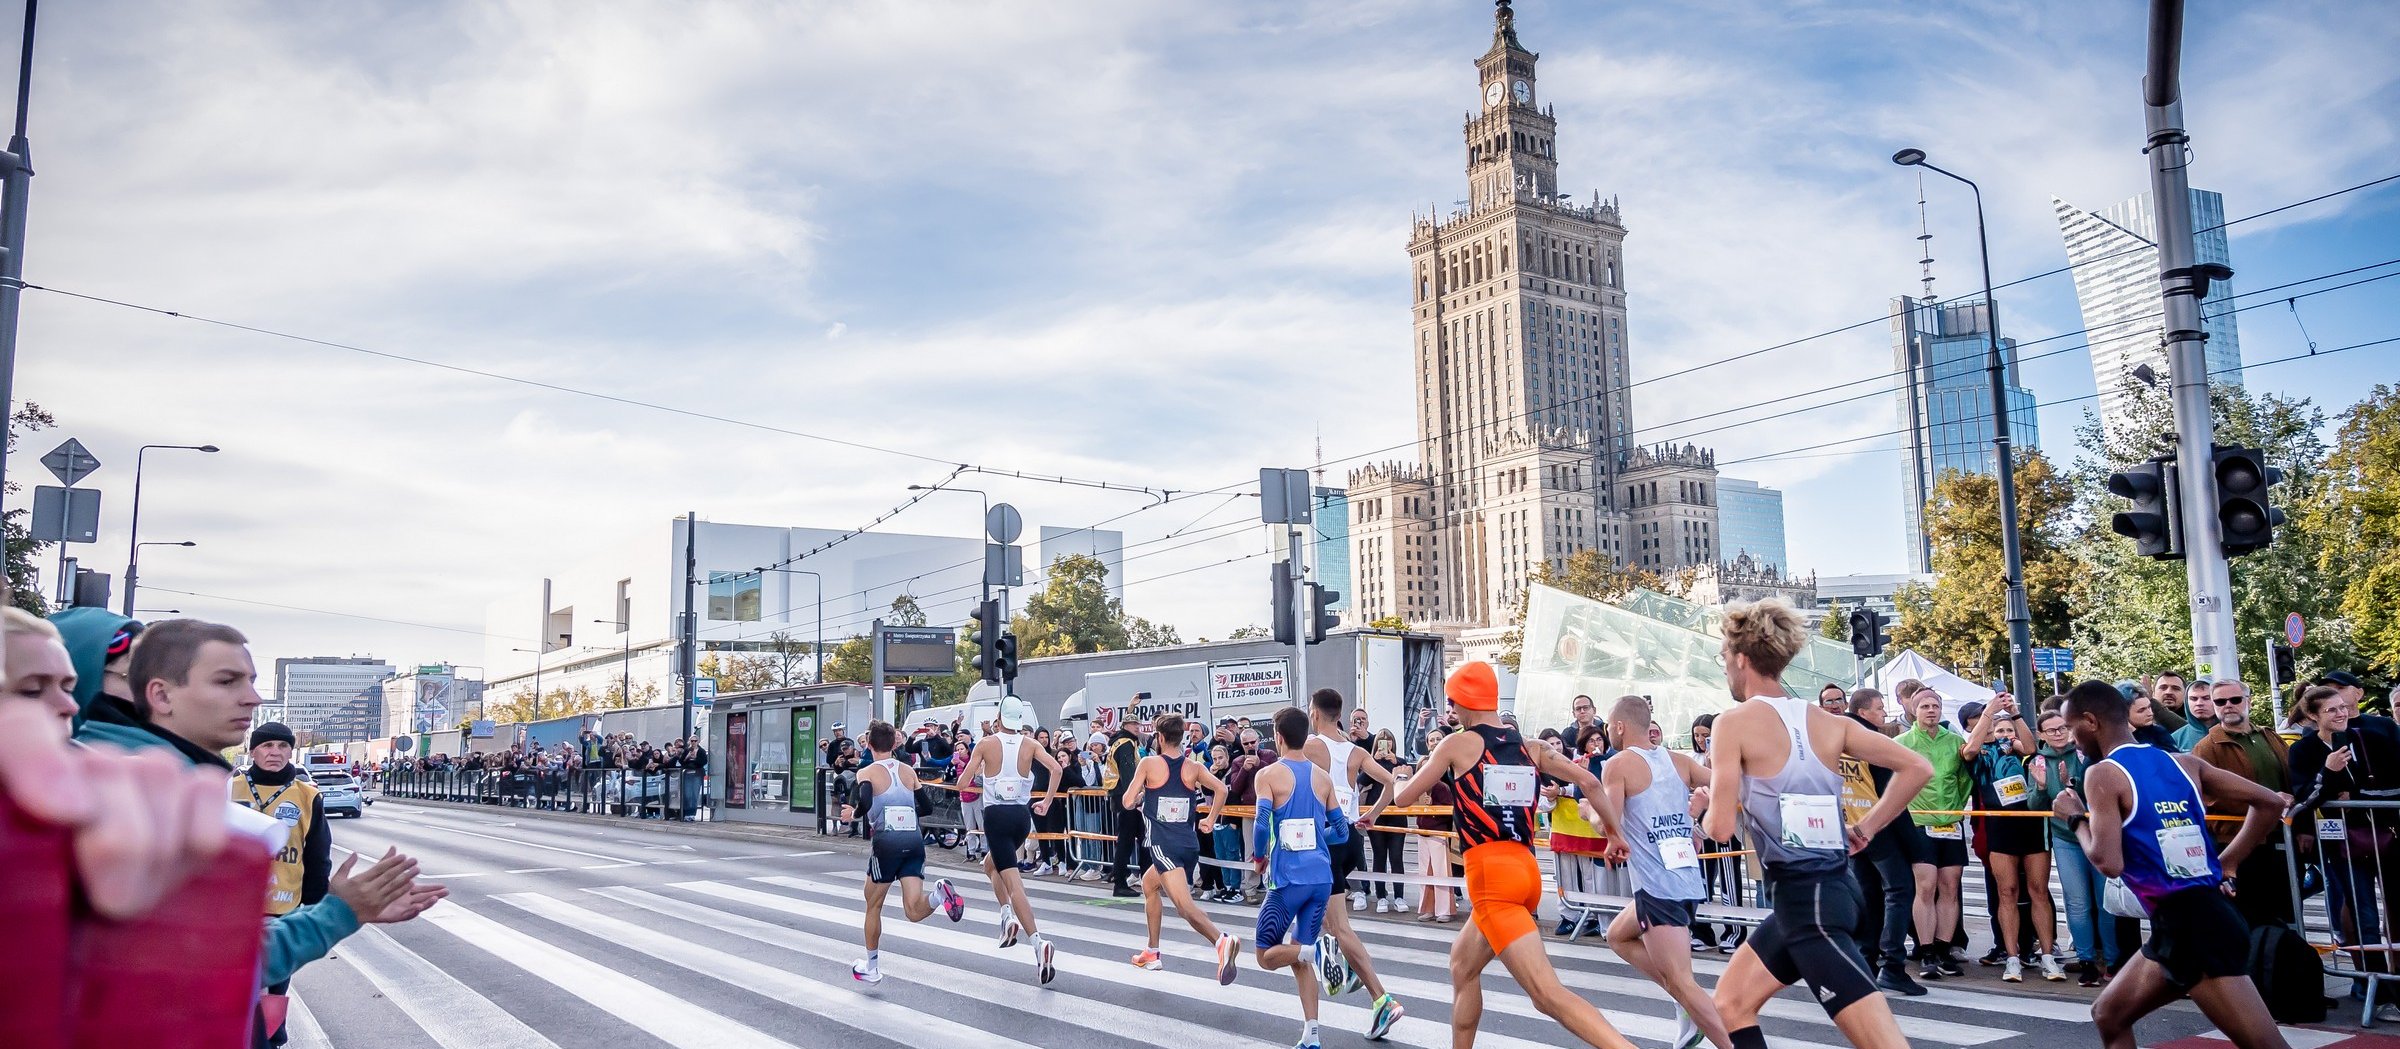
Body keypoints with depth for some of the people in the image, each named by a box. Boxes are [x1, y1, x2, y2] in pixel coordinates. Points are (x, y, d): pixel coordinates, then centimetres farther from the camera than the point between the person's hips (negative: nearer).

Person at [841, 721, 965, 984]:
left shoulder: (866, 773, 2)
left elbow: (864, 803, -17)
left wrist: (853, 812, 4)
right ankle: (939, 893, -33)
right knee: (914, 911, -2)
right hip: (914, 841, 3)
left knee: (873, 905, 18)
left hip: (886, 842, -3)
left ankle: (871, 968, 28)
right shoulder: (909, 771, 14)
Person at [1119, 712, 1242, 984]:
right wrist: (1211, 819, 7)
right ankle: (1152, 954, 34)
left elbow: (1128, 803, -2)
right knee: (1148, 885, 29)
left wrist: (1139, 799, 20)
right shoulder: (1193, 767, 8)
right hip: (1190, 843, 6)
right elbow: (1221, 789, -6)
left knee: (1184, 904, -19)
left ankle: (1222, 941, -45)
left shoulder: (1149, 763, -2)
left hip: (1165, 845, -6)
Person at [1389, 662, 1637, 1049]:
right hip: (1526, 871, 7)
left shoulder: (1457, 744, 1)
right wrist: (1611, 829, 22)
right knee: (1462, 964, 27)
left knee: (1548, 994, -13)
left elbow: (1403, 797, 8)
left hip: (1492, 875, -7)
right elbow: (1589, 782, 8)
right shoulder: (1530, 748, 14)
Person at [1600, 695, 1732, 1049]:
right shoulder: (1679, 761, 10)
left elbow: (1609, 826, -14)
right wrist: (1697, 810, 16)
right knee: (1619, 937, 26)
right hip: (1688, 878, 8)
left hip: (1658, 885, -8)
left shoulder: (1618, 765, -7)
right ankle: (1688, 1006, 15)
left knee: (1681, 983, -6)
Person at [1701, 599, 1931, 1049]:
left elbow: (1721, 827, -13)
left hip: (1803, 898, -8)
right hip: (1830, 886, 8)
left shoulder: (1735, 722, -10)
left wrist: (1715, 798, 9)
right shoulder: (1828, 722, 8)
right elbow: (1917, 768, 5)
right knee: (1730, 1000, 19)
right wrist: (1867, 829, 12)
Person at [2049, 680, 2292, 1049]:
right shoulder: (2184, 763, 12)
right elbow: (2270, 802, 10)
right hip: (2188, 920, 9)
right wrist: (2224, 865, 16)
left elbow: (2109, 863, -18)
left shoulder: (2102, 774, -10)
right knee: (2108, 1016, 19)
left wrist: (2076, 818, 0)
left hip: (2190, 925, -9)